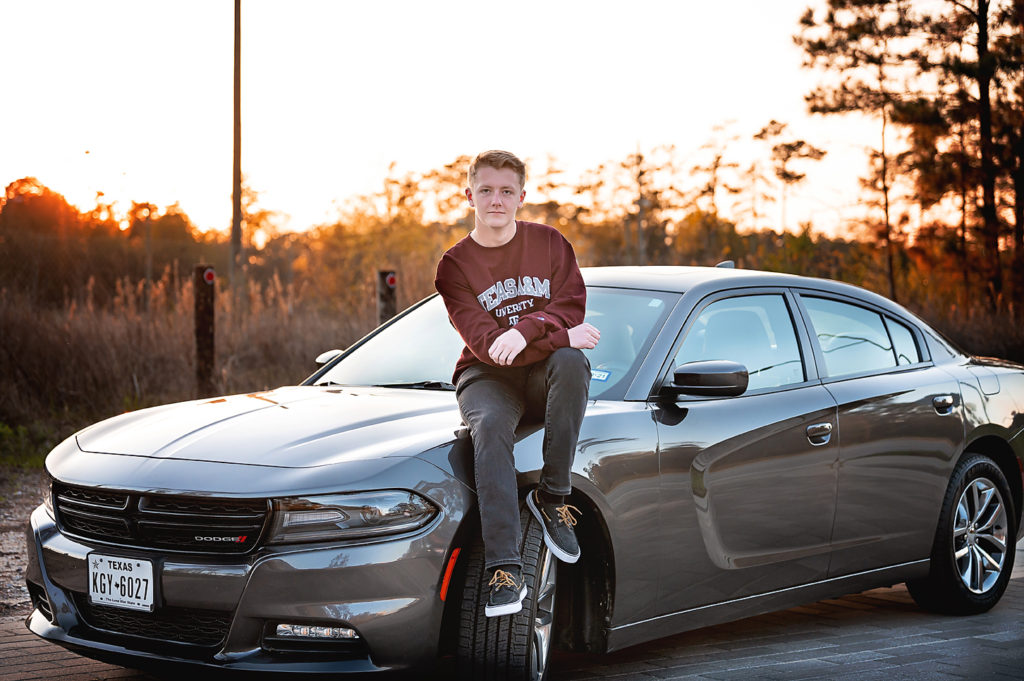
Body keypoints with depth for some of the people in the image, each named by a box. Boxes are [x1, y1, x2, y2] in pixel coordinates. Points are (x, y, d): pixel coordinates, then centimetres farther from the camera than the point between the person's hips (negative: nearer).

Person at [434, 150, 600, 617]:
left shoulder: (549, 243, 6)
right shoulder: (455, 265, 0)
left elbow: (571, 307, -7)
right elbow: (484, 342, -12)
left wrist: (524, 331, -27)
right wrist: (562, 335, -20)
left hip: (544, 371, 1)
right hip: (486, 375, -1)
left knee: (570, 362, -35)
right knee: (489, 425, -35)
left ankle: (551, 496, -22)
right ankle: (505, 570, -42)